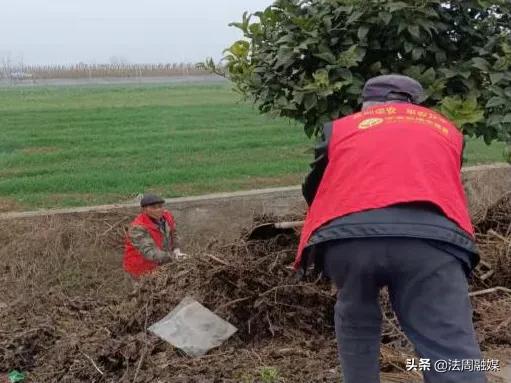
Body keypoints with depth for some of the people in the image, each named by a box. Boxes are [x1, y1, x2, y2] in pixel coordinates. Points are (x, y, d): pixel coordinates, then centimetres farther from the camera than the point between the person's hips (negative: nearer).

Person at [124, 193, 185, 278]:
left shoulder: (167, 215, -7)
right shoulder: (138, 228, -26)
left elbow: (172, 234, 11)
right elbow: (150, 253, -34)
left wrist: (176, 249, -6)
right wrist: (173, 257, -42)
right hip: (144, 270, -6)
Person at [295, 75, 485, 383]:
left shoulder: (341, 128, 30)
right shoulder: (447, 129, 33)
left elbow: (313, 189, 40)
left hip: (344, 235, 1)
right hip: (430, 234, 0)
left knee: (356, 323, 27)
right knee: (453, 357, -1)